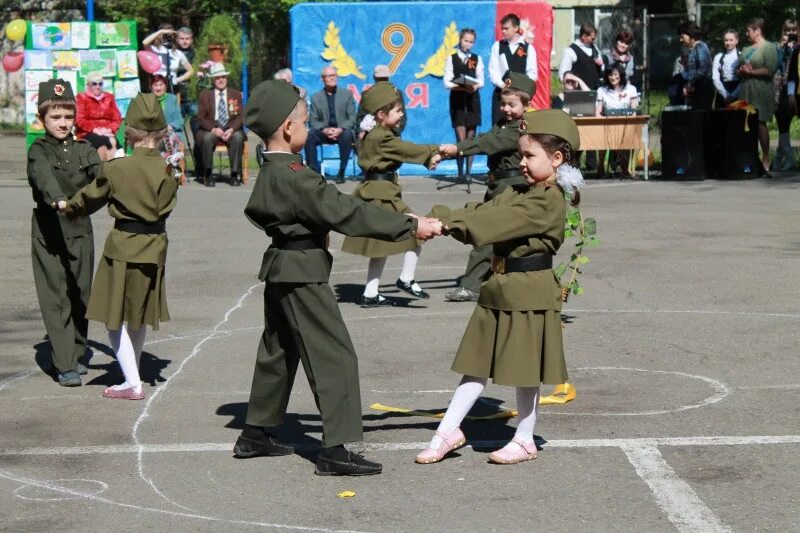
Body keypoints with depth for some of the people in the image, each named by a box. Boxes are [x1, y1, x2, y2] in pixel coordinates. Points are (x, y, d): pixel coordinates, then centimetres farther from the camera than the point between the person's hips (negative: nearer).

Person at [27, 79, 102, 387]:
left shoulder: (83, 149, 8)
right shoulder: (39, 150, -4)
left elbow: (100, 174, -9)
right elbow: (43, 176, -24)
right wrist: (58, 200, -45)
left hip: (80, 231, 4)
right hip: (49, 233, -4)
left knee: (80, 295, 9)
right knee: (56, 298, -5)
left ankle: (76, 354, 24)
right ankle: (65, 365, -6)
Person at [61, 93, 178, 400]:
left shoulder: (116, 169, -14)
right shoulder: (168, 170, -5)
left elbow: (90, 197, 3)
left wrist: (68, 207, 25)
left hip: (122, 248, -4)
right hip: (154, 248, 5)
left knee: (116, 317, 5)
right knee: (139, 317, 20)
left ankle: (133, 383, 2)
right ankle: (133, 371, 32)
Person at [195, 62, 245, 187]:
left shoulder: (236, 94, 12)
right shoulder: (204, 95, 9)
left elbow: (240, 117, 4)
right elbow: (201, 118, 2)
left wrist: (231, 129, -17)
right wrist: (214, 129, -17)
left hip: (231, 129, 1)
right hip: (210, 129, -1)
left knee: (238, 137, -33)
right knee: (206, 138, -35)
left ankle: (235, 174, -27)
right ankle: (208, 174, -25)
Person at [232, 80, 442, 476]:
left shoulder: (270, 173, 9)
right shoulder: (293, 176, -22)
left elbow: (257, 211, 25)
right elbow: (345, 212, -24)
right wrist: (410, 226, -22)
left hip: (281, 269, 10)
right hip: (302, 274, -10)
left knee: (278, 352, 20)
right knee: (335, 356, -7)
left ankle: (256, 434, 29)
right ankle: (335, 449, -8)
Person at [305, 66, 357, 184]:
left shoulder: (347, 94, 7)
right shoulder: (316, 97, 8)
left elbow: (352, 118, 0)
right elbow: (313, 120, 2)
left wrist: (340, 129, -19)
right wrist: (325, 130, -18)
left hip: (343, 131, -1)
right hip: (324, 132, 1)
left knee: (347, 135, -36)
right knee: (309, 135, -29)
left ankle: (341, 172, -26)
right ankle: (314, 171, -22)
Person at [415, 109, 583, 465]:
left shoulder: (549, 201, -17)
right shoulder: (520, 191, 12)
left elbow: (495, 222, -25)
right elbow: (484, 212, 1)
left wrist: (446, 220, -27)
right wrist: (441, 220, -15)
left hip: (529, 293, -9)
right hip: (500, 288, 9)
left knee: (524, 370, 5)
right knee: (478, 363, 12)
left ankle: (524, 441, 19)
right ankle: (448, 431, 18)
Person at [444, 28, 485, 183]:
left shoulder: (477, 59, 10)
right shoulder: (451, 58, 3)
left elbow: (481, 81, 5)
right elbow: (447, 83, -4)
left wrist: (475, 86, -18)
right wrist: (463, 87, -19)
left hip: (473, 100, 2)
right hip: (457, 100, -2)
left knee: (471, 137, 2)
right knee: (461, 138, -8)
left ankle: (468, 171, 7)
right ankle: (460, 171, -1)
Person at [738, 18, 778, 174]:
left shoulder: (769, 47, -2)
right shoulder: (746, 49, 20)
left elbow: (770, 70, -13)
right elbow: (738, 71, 23)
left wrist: (751, 72, -11)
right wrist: (742, 70, 0)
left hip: (761, 92, -6)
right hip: (745, 90, 6)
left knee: (760, 123, -7)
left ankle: (766, 159, -1)